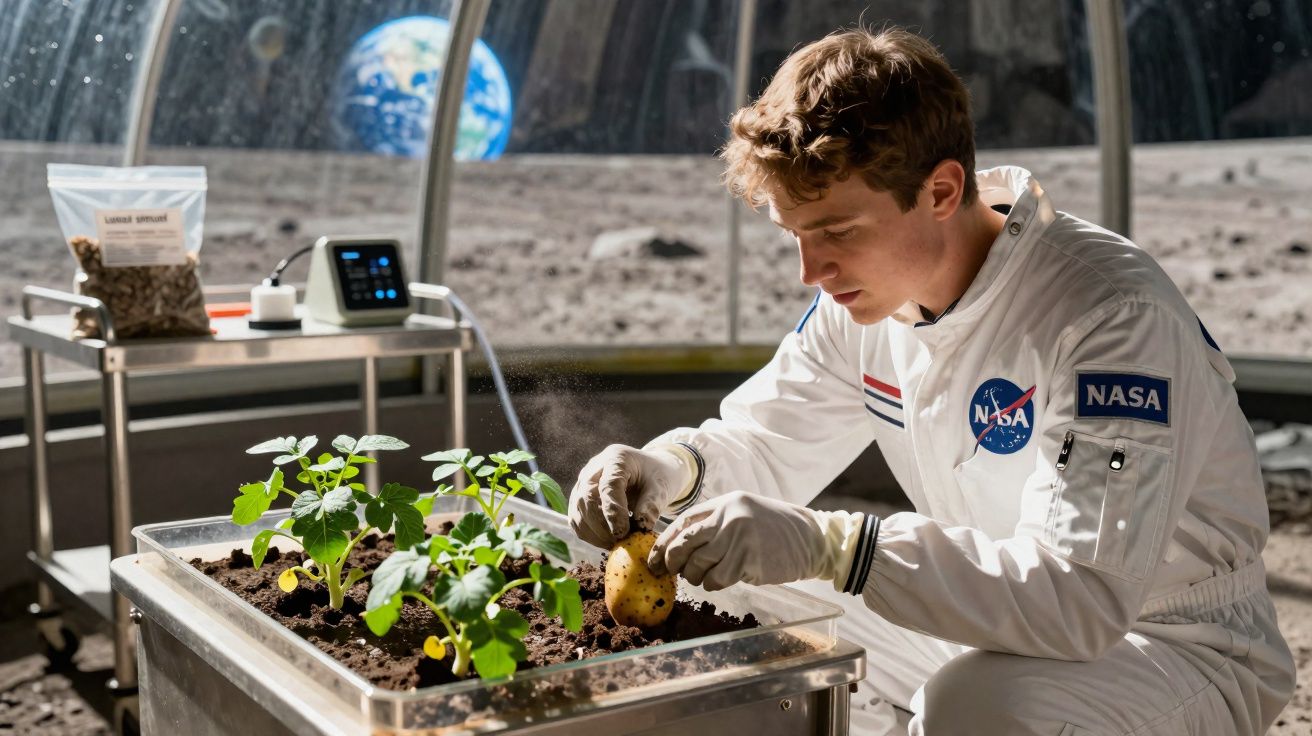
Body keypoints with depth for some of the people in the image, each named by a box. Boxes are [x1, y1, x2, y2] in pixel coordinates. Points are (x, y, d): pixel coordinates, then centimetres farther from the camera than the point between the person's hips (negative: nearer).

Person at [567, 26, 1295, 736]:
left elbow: (1082, 595, -37)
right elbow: (762, 444, 4)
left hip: (1176, 650, -6)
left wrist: (826, 546, -46)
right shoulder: (866, 287, -6)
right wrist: (671, 469, -19)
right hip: (990, 625, 7)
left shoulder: (1110, 315, -29)